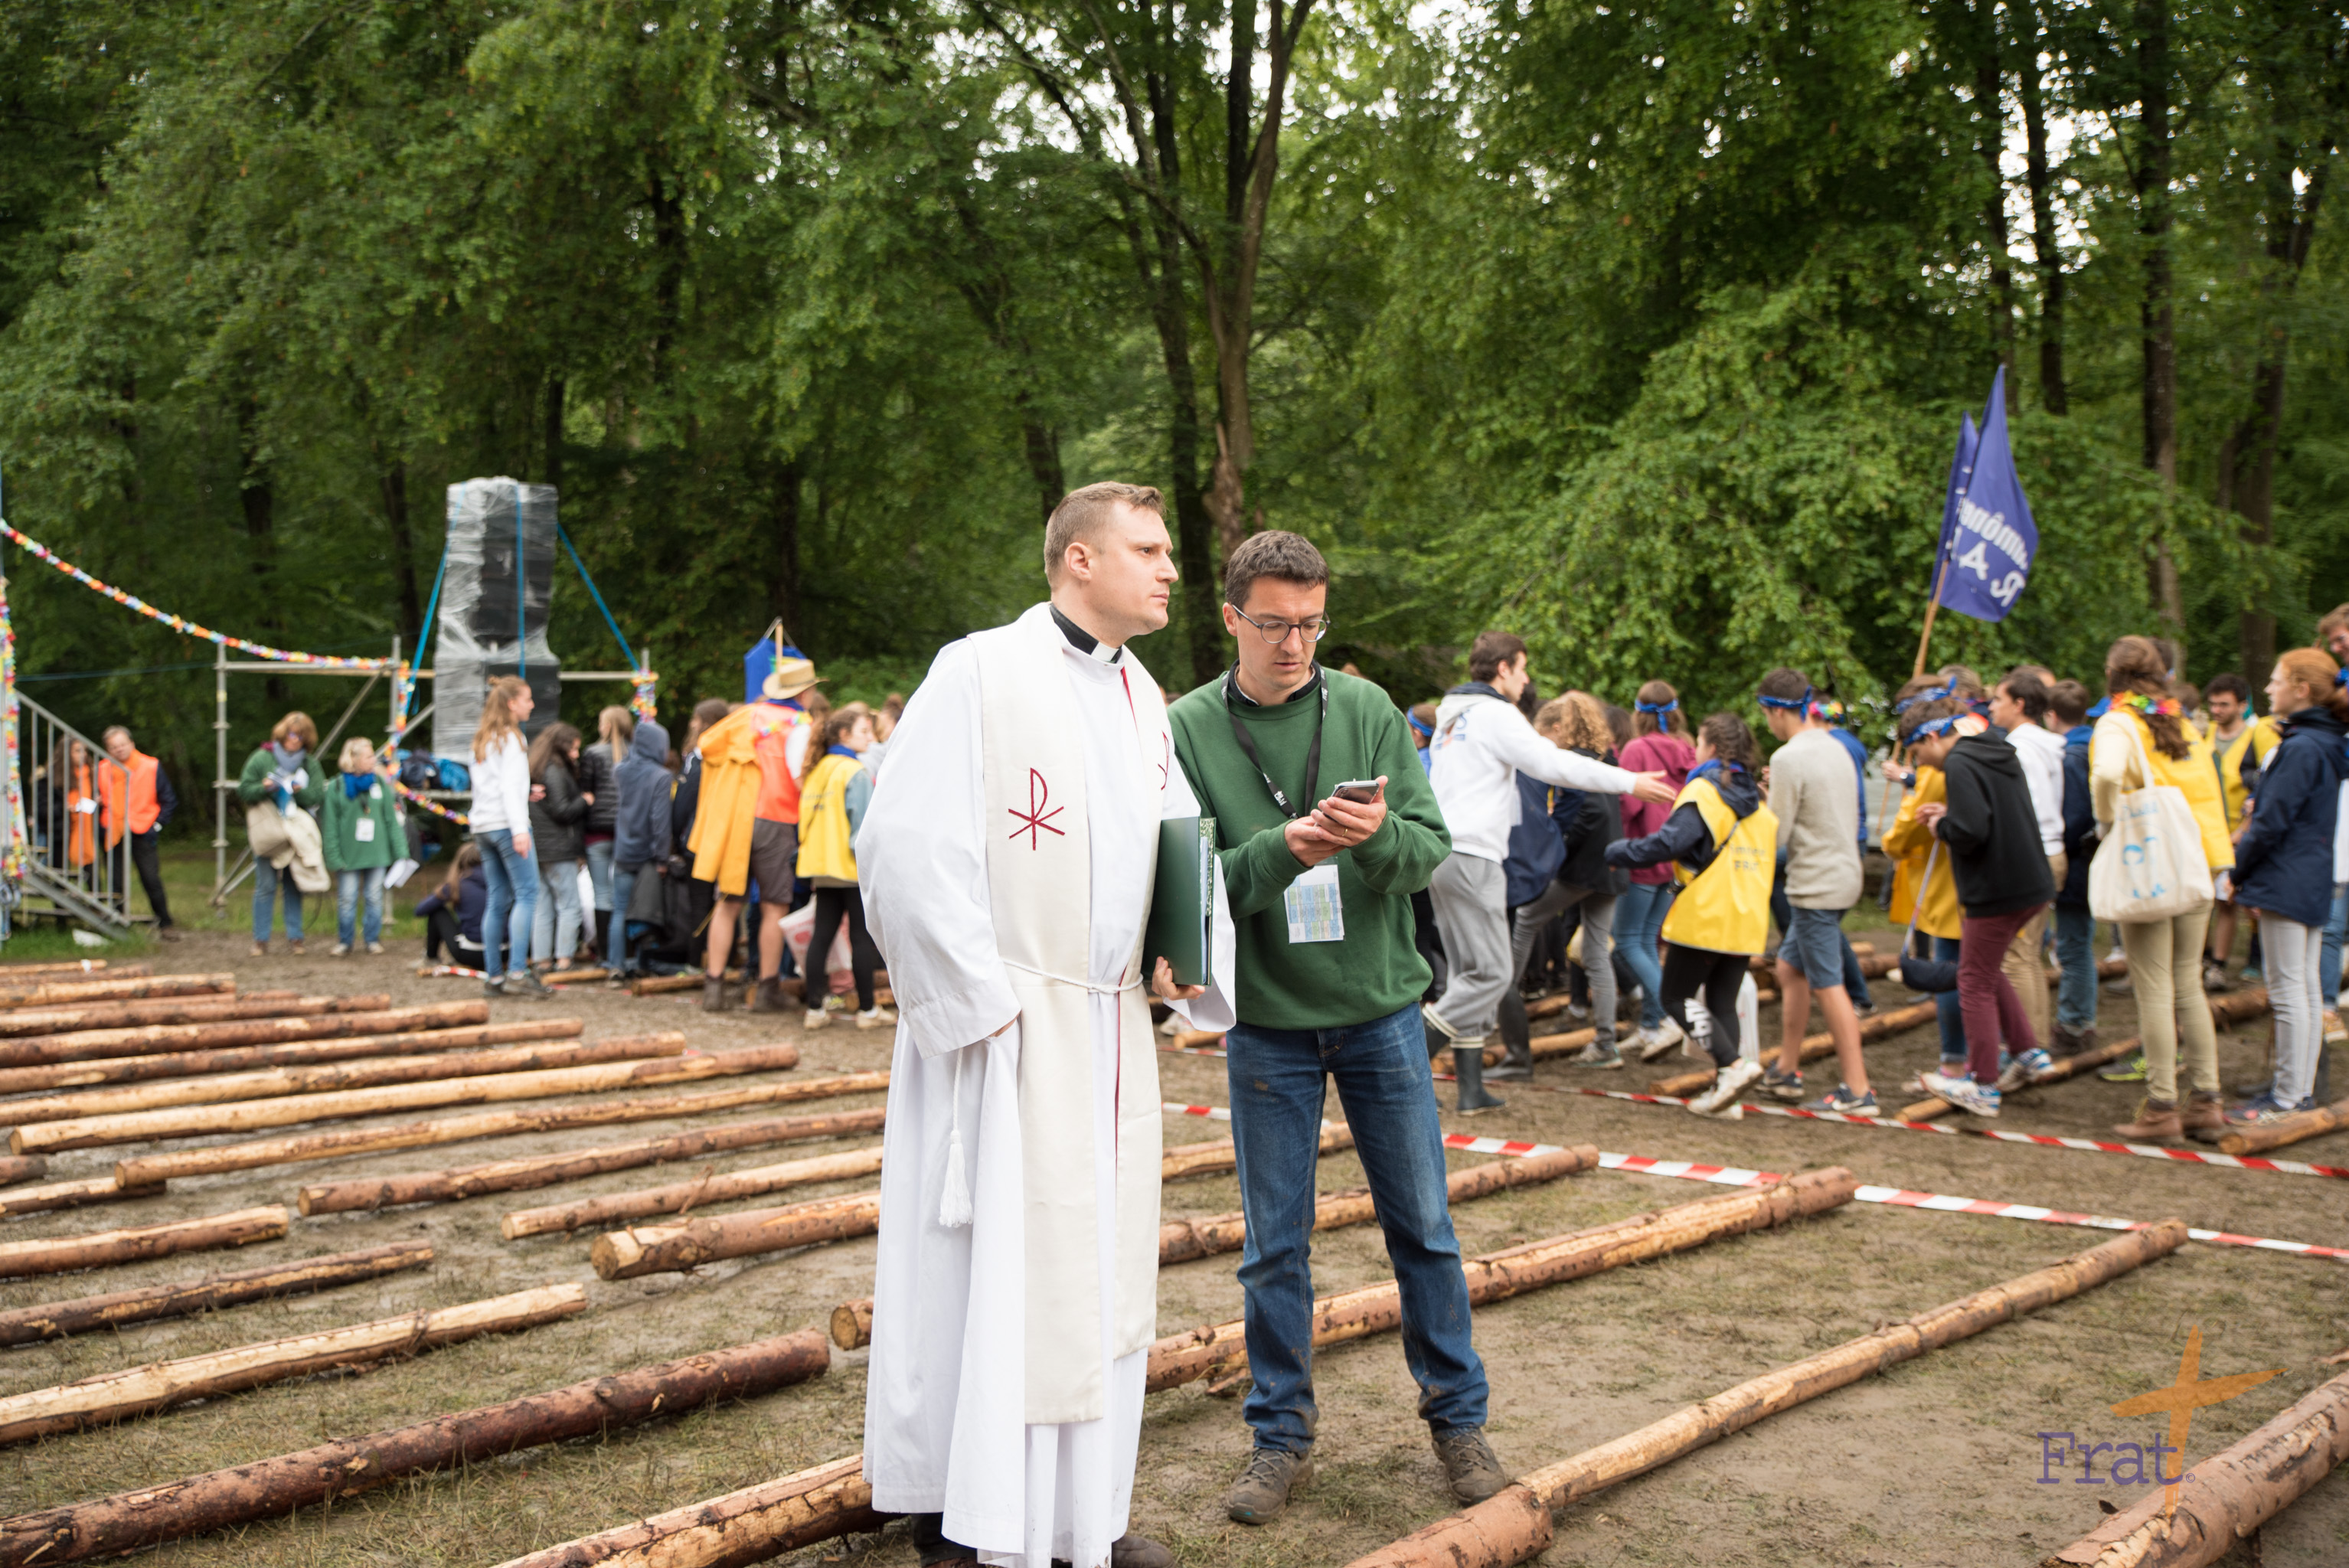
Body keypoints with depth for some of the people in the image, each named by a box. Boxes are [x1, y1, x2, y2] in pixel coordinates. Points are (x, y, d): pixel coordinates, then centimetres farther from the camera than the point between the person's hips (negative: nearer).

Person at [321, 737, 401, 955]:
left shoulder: (380, 783, 2)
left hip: (377, 853, 2)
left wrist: (400, 848, 4)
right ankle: (345, 941, 18)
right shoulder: (336, 787, -4)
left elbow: (391, 818, 7)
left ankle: (373, 939, 21)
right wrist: (333, 855, -7)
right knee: (347, 900, 2)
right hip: (349, 854, -2)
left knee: (374, 898, 7)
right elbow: (330, 825, -2)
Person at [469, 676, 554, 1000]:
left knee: (497, 900, 8)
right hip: (505, 824, -9)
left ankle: (493, 977, 6)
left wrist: (526, 794, 26)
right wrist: (520, 829, -22)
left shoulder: (482, 740, 19)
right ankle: (519, 973, -18)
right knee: (527, 893, -10)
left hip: (482, 825, 9)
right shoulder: (510, 738, -7)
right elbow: (510, 787, -16)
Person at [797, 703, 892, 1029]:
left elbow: (806, 816, 15)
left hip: (822, 867, 7)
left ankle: (814, 1008, 8)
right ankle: (867, 1009, 9)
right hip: (852, 868, -7)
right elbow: (863, 824, -16)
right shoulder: (856, 773, -12)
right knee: (862, 938, 2)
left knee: (821, 935, 8)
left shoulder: (817, 769, 10)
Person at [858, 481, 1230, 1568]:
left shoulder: (1141, 699, 12)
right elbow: (903, 846, -16)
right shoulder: (979, 673, -10)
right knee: (993, 1270, -1)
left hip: (1111, 1030, 8)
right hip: (1008, 1034, -7)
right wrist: (983, 999, -17)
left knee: (1100, 1265, 14)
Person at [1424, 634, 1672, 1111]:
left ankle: (1471, 1089, 10)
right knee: (1492, 974, -7)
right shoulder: (1496, 714, -7)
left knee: (1468, 973, 11)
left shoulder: (1451, 714, 20)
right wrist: (1629, 782, -9)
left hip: (1440, 853, 10)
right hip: (1471, 856, -10)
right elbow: (1553, 764, -14)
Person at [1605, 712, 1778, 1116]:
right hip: (1747, 921, 7)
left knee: (1677, 997, 2)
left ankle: (1733, 1064, -14)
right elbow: (1777, 853, 19)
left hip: (1704, 918, -7)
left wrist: (1617, 852, -10)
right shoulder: (1760, 800, 13)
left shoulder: (1704, 792, -10)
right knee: (1723, 1003, 12)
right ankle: (1724, 1093, 7)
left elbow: (1668, 842, -21)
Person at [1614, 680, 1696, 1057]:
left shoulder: (1638, 749, -12)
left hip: (1645, 858, -7)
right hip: (1675, 861, 7)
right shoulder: (1687, 753, 6)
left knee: (1627, 941, 0)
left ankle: (1665, 1018, -10)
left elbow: (1629, 803, -18)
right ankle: (1649, 1026, 13)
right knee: (1648, 940, 14)